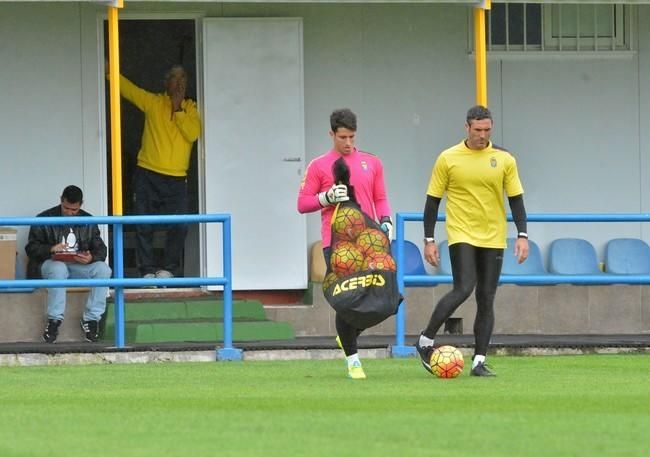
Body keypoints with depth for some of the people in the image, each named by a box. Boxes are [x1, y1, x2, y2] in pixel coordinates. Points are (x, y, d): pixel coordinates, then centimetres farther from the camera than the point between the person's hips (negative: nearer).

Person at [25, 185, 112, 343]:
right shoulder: (45, 219, 4)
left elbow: (100, 250, 8)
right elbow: (31, 248, 0)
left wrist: (92, 258, -17)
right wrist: (51, 249, -21)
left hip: (80, 266, 3)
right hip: (52, 263, -3)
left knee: (103, 269, -27)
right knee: (58, 269, -40)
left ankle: (91, 319, -24)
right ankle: (54, 320, -34)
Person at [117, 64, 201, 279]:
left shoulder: (190, 108, 7)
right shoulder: (152, 102, 6)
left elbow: (193, 133, -9)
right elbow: (125, 87, 6)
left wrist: (178, 109, -11)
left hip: (176, 179, 0)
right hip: (148, 174, 0)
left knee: (179, 226, -7)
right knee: (144, 226, -1)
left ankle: (170, 268, 8)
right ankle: (148, 270, 6)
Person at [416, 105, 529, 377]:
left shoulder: (504, 160, 3)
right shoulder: (448, 159, -2)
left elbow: (516, 199, 7)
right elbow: (433, 200, 3)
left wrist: (522, 235, -3)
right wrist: (429, 240, -1)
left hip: (493, 238, 3)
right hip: (461, 234, -3)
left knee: (486, 300, 2)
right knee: (463, 288, -19)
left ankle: (479, 362, 6)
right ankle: (425, 341, -5)